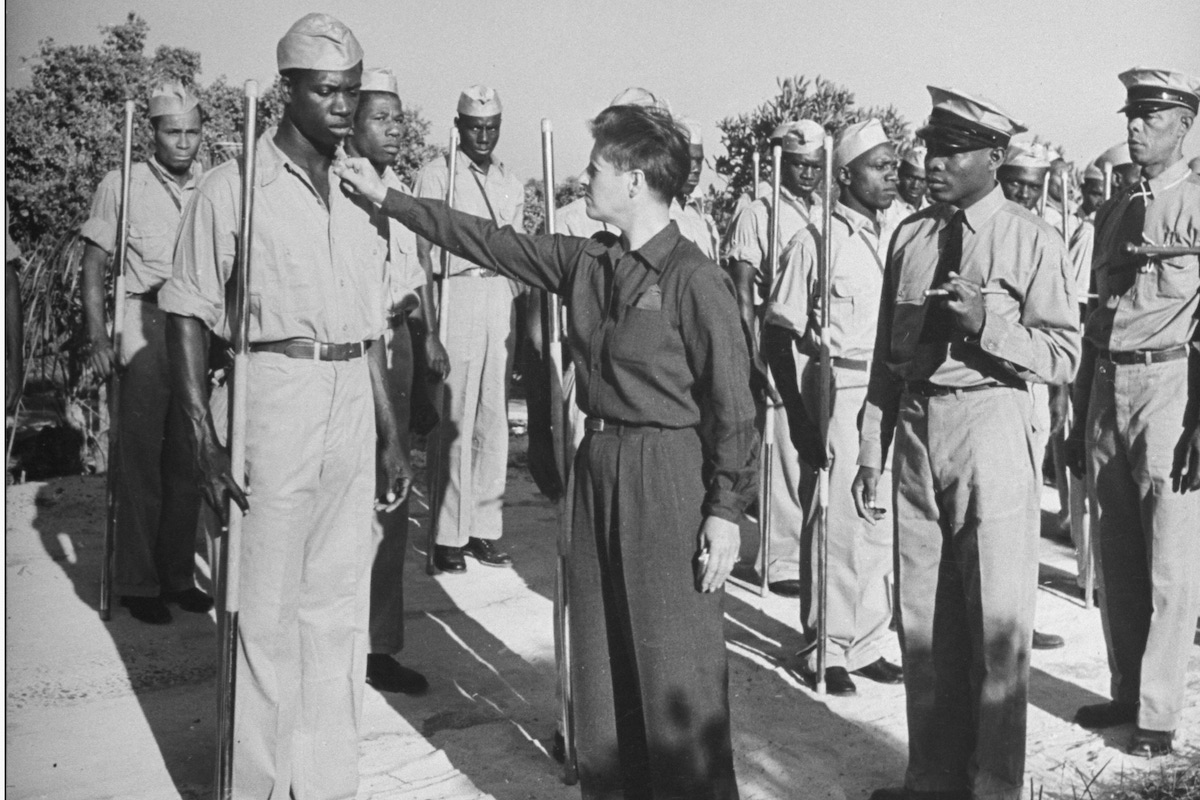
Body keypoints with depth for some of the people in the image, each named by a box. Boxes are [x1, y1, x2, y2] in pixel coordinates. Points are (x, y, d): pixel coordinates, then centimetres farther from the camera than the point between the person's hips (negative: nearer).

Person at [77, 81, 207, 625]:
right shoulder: (122, 185, 1)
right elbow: (94, 265, 2)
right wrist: (97, 336, -7)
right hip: (145, 322, -3)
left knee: (188, 457, 7)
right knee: (141, 457, -3)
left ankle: (178, 575, 18)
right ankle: (136, 582, 7)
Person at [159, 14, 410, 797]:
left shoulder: (365, 193, 11)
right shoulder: (235, 187, -6)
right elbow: (189, 316, -6)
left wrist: (391, 431, 16)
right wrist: (204, 438, -12)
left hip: (352, 401, 5)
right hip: (272, 391, -5)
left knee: (341, 609, 13)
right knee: (267, 610, 1)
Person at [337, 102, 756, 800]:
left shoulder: (695, 279, -14)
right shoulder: (585, 262, 7)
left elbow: (733, 406, -13)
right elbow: (488, 241, 15)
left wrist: (726, 509, -14)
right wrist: (388, 198, 17)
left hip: (670, 472, -7)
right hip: (598, 462, 8)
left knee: (676, 662, 0)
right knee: (600, 653, 16)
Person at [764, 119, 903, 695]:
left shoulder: (898, 237, 12)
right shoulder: (817, 241, -5)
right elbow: (781, 333, -6)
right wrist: (801, 417, -12)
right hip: (838, 392, -5)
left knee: (883, 522, 10)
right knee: (834, 523, -1)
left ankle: (865, 642, 24)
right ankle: (825, 650, 13)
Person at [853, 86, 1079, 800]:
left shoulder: (1032, 240, -4)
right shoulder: (910, 236, 9)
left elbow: (1065, 355, -9)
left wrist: (986, 321, -23)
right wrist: (872, 452, 11)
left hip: (991, 426, -5)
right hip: (916, 426, 5)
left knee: (997, 621, 3)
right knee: (923, 616, 12)